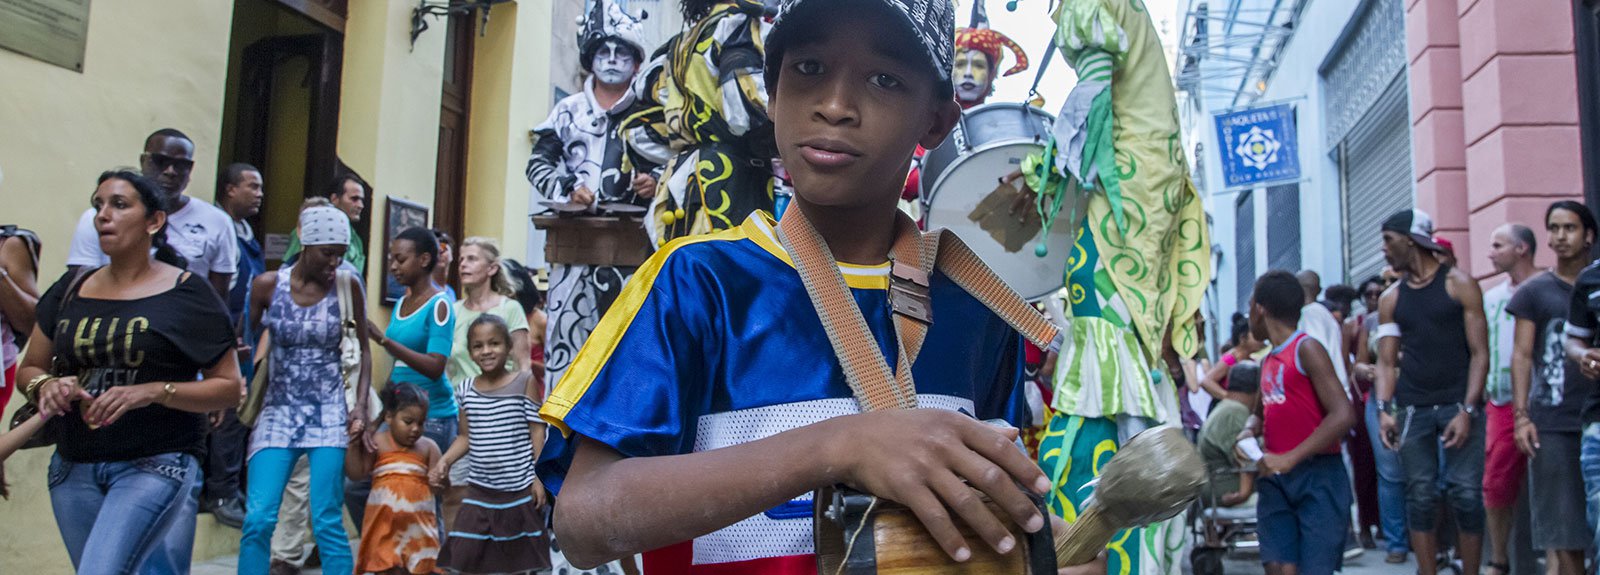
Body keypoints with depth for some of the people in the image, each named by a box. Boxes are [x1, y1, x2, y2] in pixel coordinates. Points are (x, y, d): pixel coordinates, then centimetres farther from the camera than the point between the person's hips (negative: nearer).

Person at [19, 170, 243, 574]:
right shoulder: (71, 289, 9)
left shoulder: (187, 294, -4)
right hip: (73, 468, 5)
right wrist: (47, 385, -7)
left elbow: (230, 387, -6)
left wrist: (153, 392, -19)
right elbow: (29, 369, 17)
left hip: (155, 465, -5)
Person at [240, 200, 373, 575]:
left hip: (329, 413, -1)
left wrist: (361, 406, -5)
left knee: (327, 523, -3)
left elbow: (362, 349, 4)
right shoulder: (267, 285, -3)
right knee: (258, 520, -7)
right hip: (278, 412, 1)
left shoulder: (347, 287, -3)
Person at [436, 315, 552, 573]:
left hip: (519, 489, -3)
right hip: (479, 489, 3)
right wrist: (445, 461, -5)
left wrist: (539, 477, -8)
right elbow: (465, 436, 11)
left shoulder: (526, 382, -5)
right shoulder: (466, 388, 4)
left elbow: (537, 432, -4)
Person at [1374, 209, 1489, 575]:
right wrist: (1384, 409, -6)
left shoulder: (1459, 285, 1)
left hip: (1459, 404, -3)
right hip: (1412, 408, 3)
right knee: (1421, 497, 4)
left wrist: (1467, 410, -11)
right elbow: (1386, 361, 9)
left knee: (1466, 495, -5)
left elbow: (1479, 353, -3)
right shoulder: (1391, 300, 11)